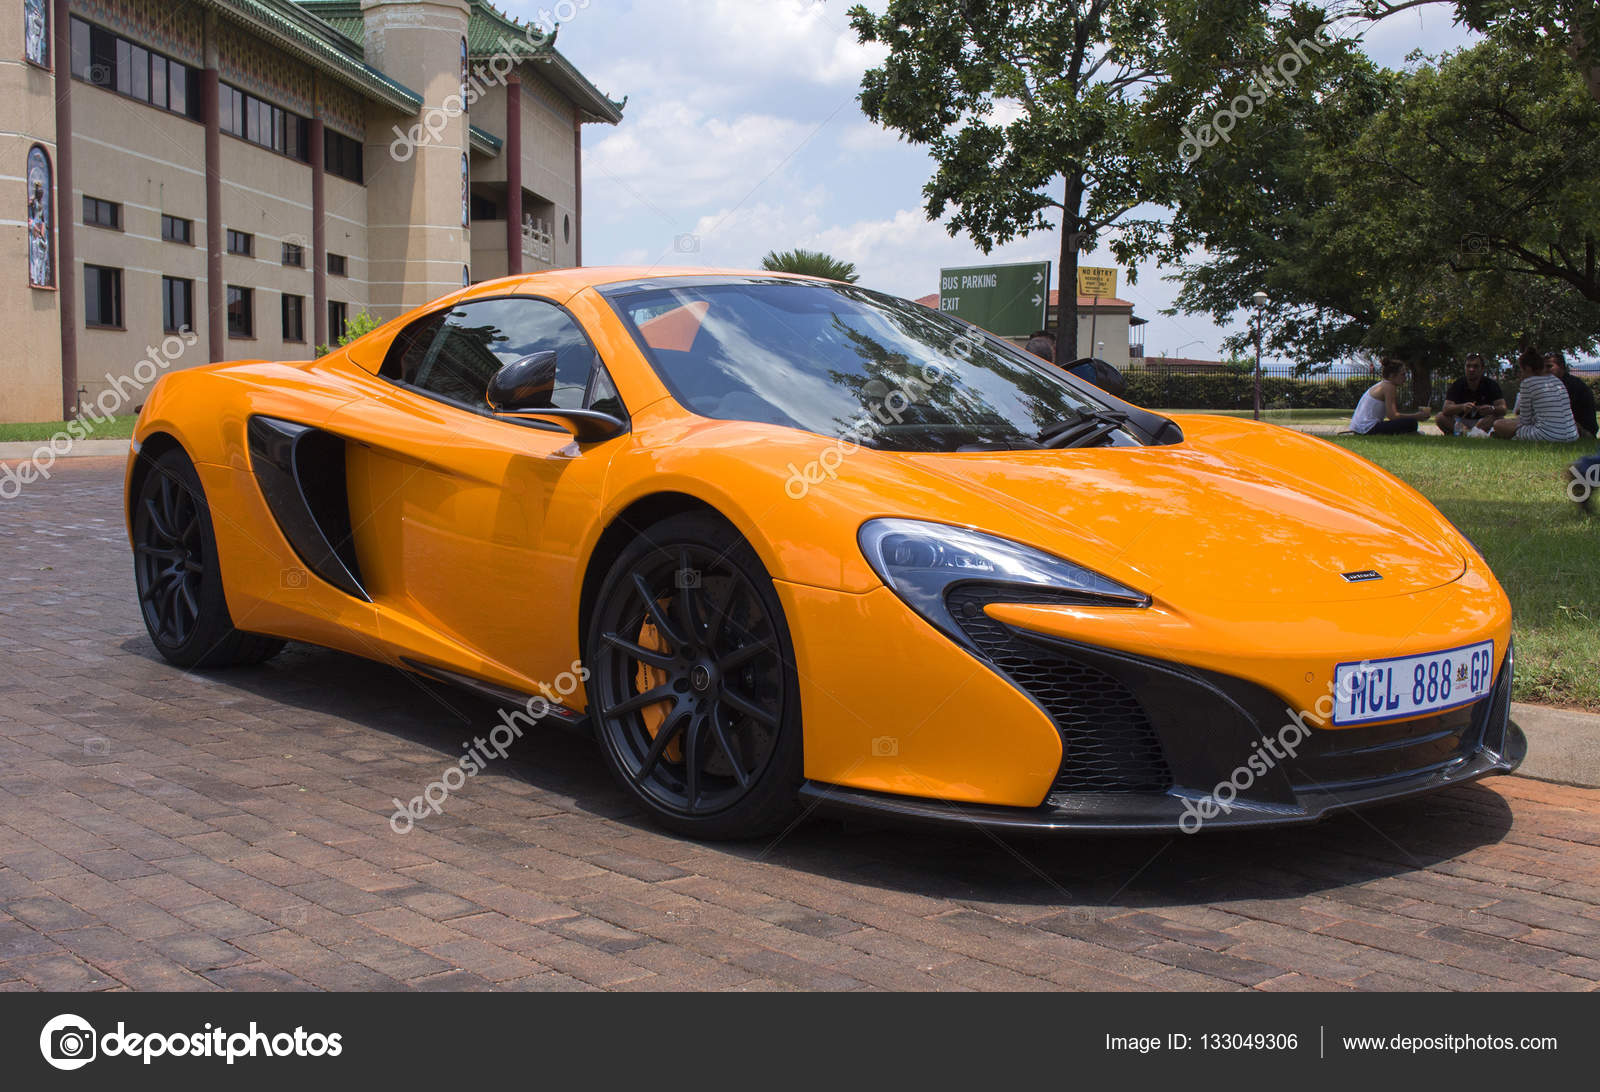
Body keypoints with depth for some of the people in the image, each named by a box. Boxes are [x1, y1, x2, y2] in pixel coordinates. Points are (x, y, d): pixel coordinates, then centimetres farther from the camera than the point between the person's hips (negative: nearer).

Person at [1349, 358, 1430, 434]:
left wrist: (1418, 415, 11)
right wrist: (1417, 416, -10)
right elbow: (1392, 416, -18)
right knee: (1411, 423, -16)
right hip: (1368, 429, -10)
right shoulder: (1388, 386, -10)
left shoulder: (1380, 385, 18)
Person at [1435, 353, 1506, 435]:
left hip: (1483, 422, 0)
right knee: (1440, 417, -24)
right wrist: (1462, 407, -42)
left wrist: (1492, 409, -41)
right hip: (1461, 421, 0)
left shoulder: (1491, 384, -7)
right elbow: (1446, 409, -21)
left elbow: (1503, 409, -17)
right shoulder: (1457, 385, -7)